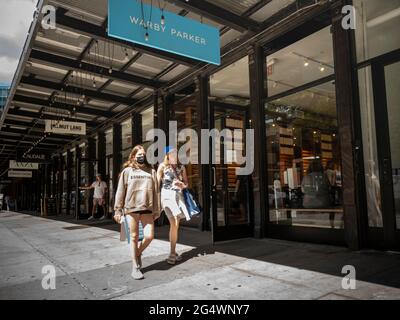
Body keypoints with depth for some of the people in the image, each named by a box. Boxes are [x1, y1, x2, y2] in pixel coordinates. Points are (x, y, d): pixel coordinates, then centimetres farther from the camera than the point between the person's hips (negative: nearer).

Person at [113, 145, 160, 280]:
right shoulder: (127, 171, 5)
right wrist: (118, 210, 0)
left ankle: (138, 253, 27)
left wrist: (156, 211, 4)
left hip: (147, 209, 2)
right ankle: (135, 267, 19)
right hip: (131, 208, -1)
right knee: (134, 237, 5)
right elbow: (120, 191, 3)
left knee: (149, 236, -5)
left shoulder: (151, 171, 9)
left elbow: (156, 192, 8)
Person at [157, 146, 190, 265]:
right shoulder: (162, 166, 2)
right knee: (174, 224, -14)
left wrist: (182, 184, -8)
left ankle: (173, 252, 18)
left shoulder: (181, 167, 12)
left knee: (176, 225, 6)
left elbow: (186, 183, 15)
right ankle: (172, 253, -5)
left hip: (179, 196, 4)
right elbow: (157, 184, 1)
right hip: (167, 195, -4)